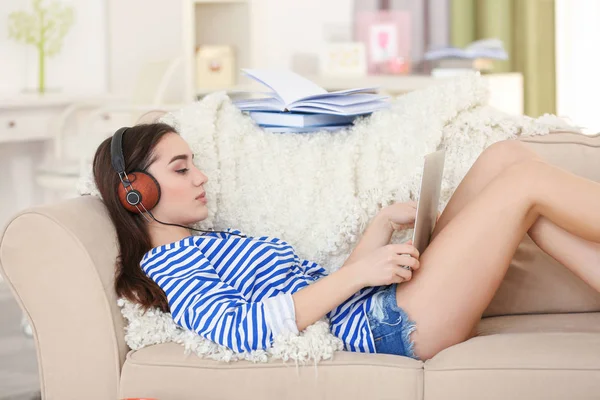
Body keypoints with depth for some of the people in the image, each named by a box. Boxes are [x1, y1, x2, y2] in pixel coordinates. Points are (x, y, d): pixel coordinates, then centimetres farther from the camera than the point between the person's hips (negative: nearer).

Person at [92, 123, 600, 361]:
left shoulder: (209, 245, 24)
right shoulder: (167, 263, -4)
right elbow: (240, 331, -23)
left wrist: (386, 223, 6)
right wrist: (357, 273, -21)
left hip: (384, 306, 9)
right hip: (394, 326, -9)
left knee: (507, 154, 1)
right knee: (528, 177, -11)